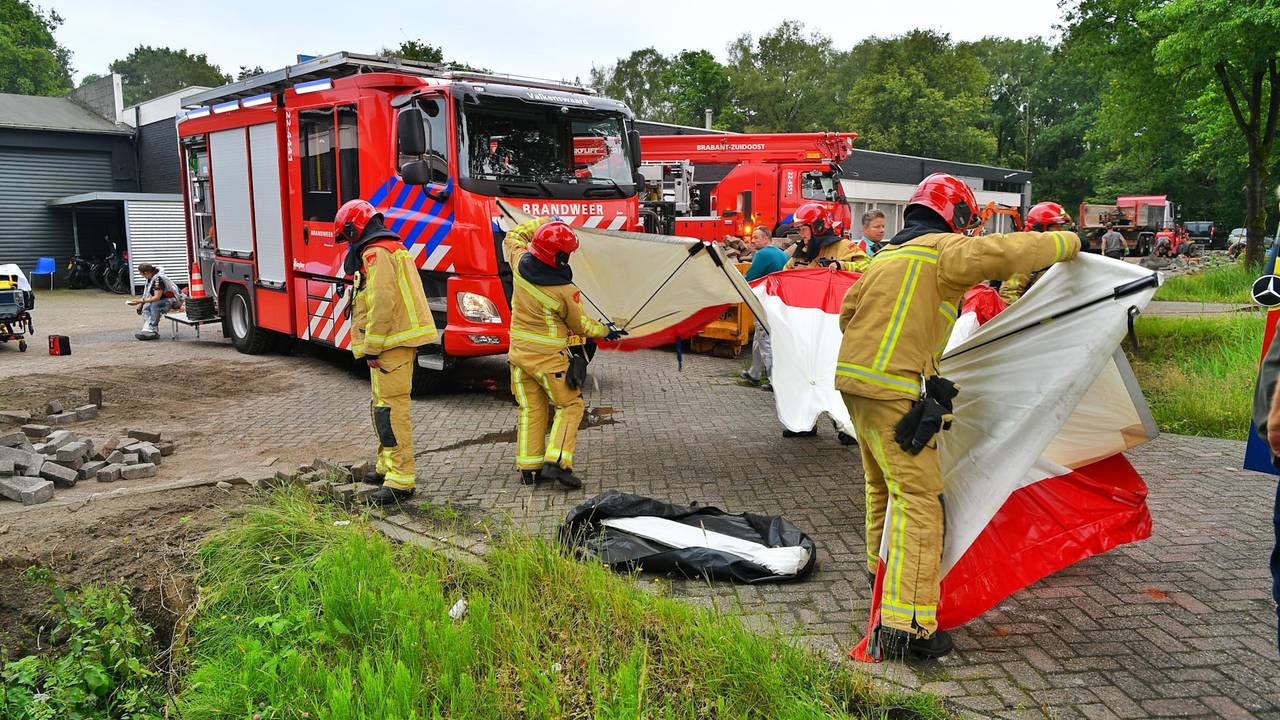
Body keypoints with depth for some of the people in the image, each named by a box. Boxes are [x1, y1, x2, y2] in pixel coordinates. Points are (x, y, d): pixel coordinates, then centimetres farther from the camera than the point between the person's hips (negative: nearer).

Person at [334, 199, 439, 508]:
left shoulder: (375, 253, -13)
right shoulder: (393, 247, 21)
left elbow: (382, 303, -22)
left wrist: (371, 348, -18)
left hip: (391, 344, -11)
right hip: (400, 340, 11)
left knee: (389, 409, -10)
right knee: (383, 406, 20)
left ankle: (401, 480, -9)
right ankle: (388, 466, 32)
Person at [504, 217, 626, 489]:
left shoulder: (521, 265, -8)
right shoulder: (565, 291, -20)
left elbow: (513, 236, 16)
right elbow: (581, 326, -4)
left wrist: (544, 222, 19)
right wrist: (606, 331, 14)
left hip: (519, 352, 6)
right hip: (548, 356, -6)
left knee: (531, 409, 14)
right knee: (569, 406, 8)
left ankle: (528, 467, 16)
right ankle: (556, 462, -4)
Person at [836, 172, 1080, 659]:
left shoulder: (887, 256, 22)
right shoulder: (946, 250, -4)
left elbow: (848, 312, 24)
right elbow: (1001, 254, -19)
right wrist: (1065, 242, -2)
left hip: (854, 379, 9)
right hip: (895, 390, -9)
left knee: (883, 486, 23)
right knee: (918, 496, -9)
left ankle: (884, 577, 40)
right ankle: (906, 623, -13)